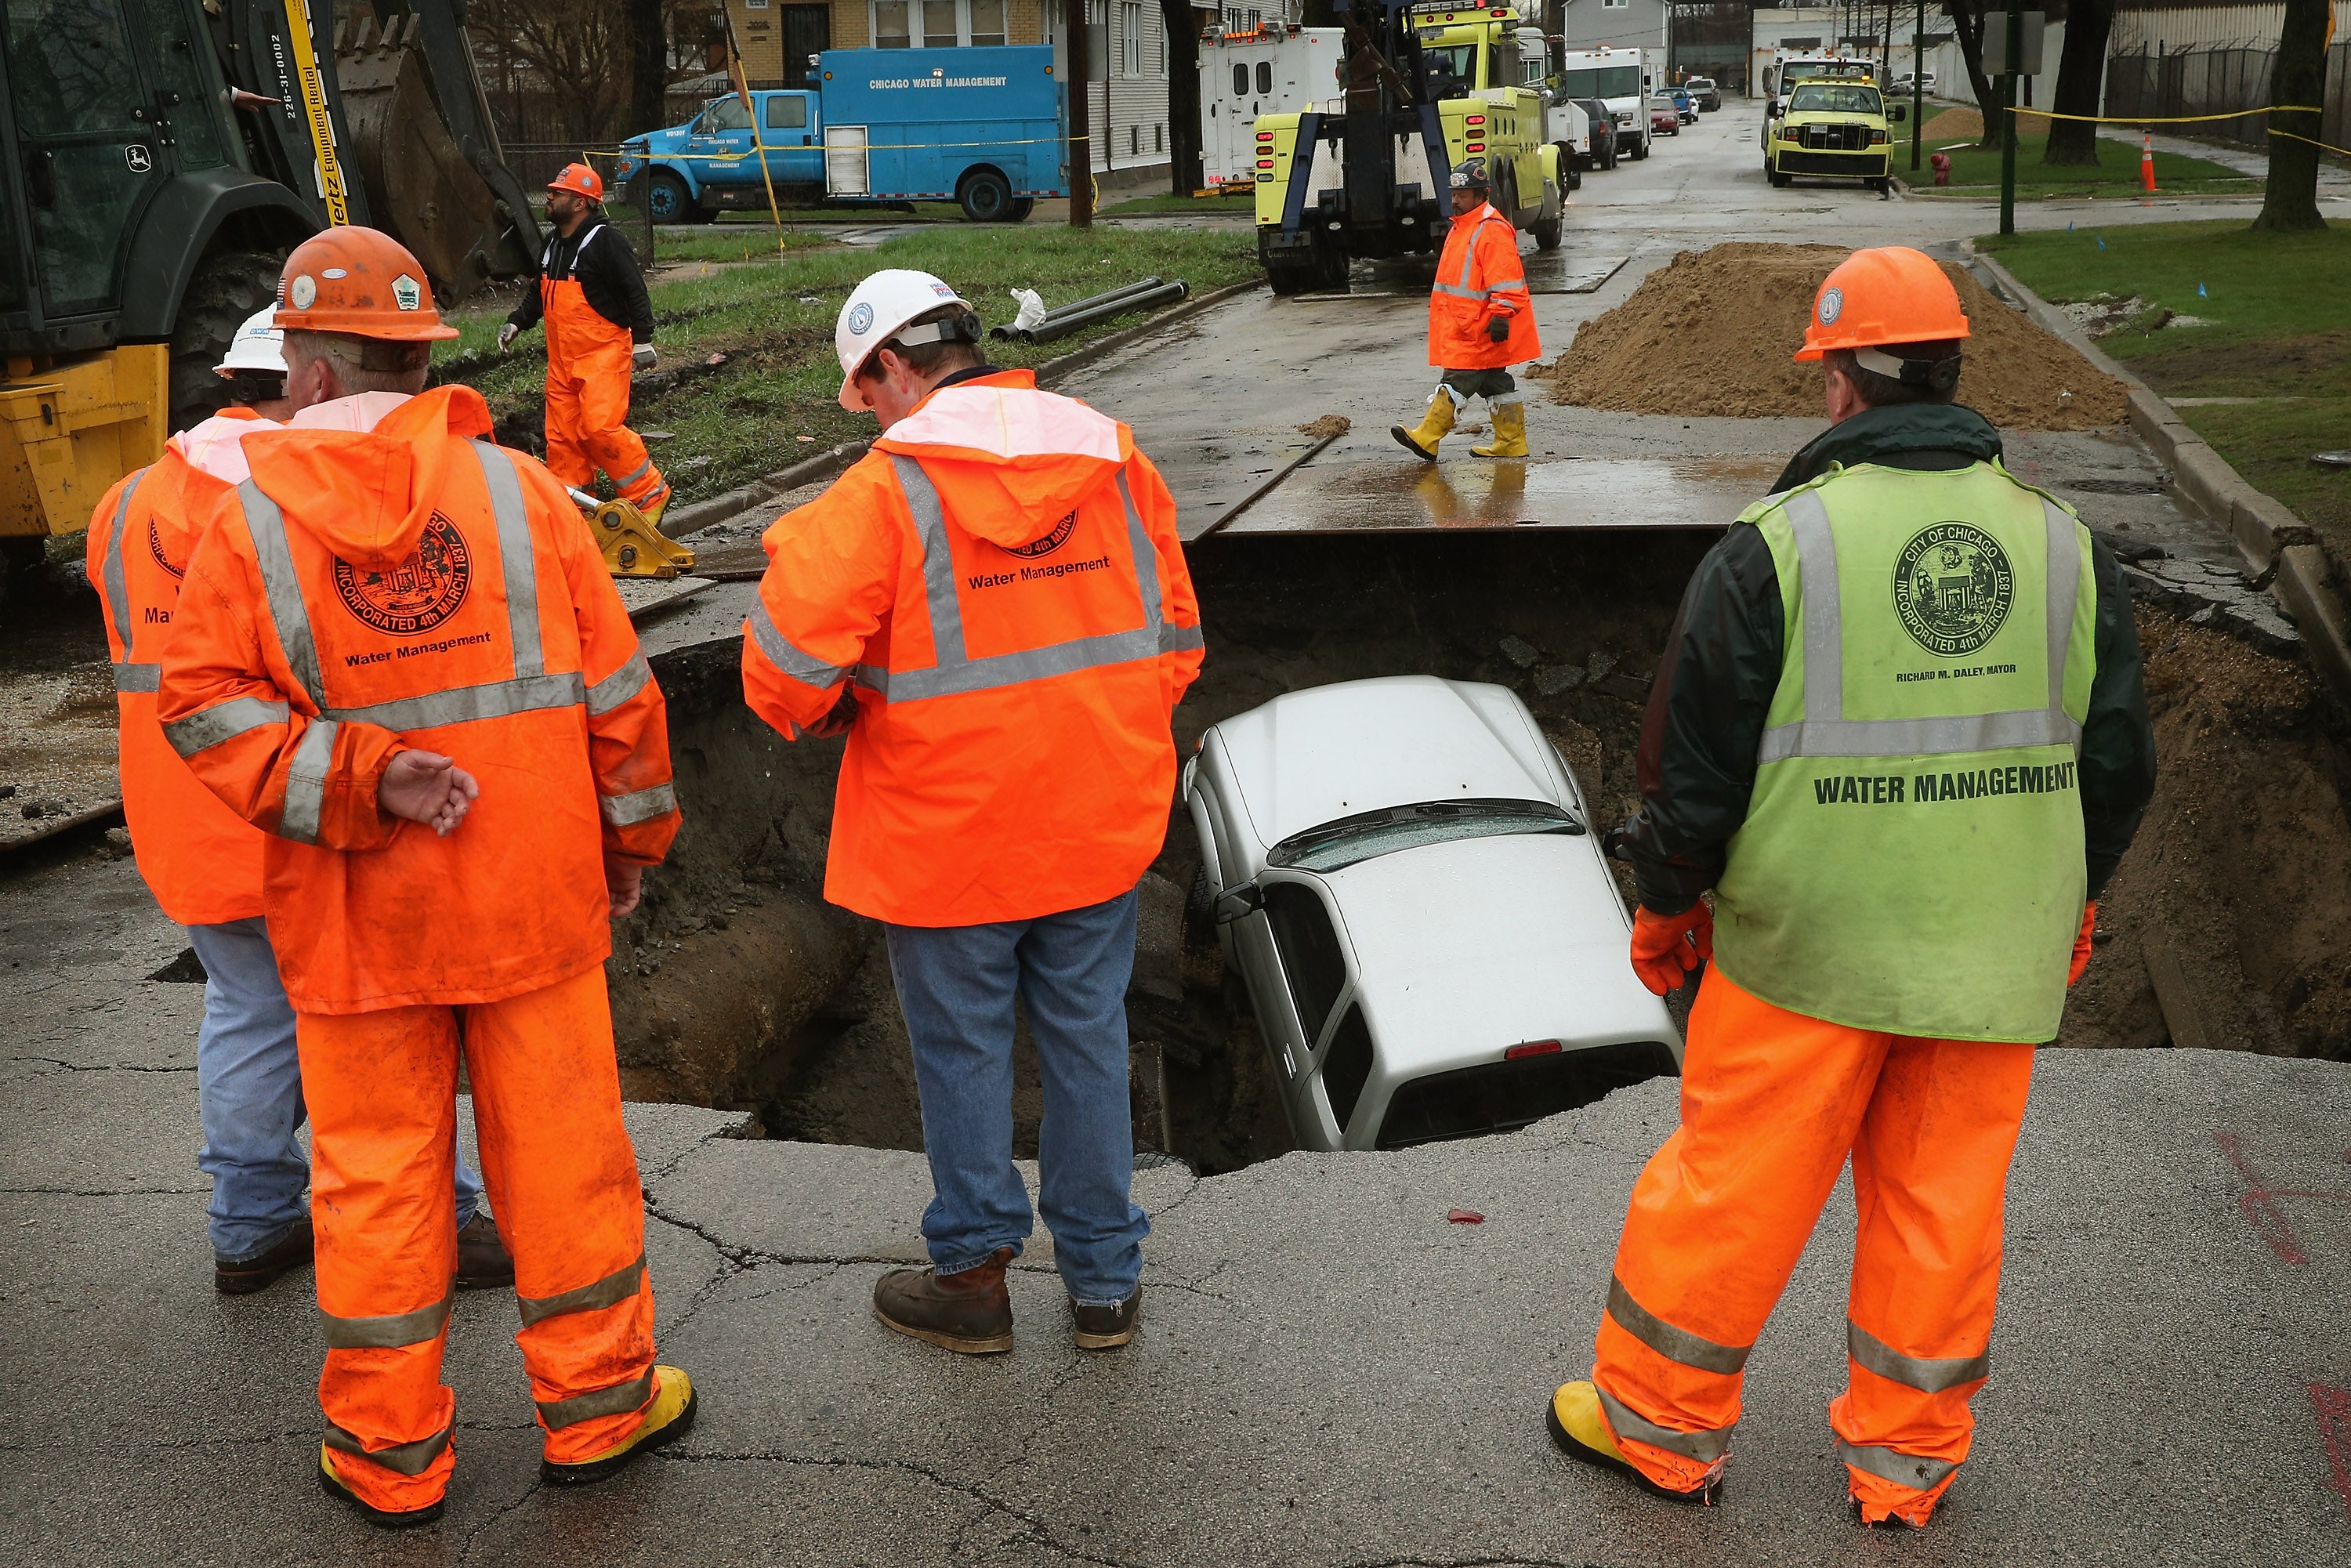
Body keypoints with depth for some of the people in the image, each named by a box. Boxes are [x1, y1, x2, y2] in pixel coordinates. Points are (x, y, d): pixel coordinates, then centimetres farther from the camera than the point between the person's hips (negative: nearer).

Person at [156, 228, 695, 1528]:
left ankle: (388, 1447, 23)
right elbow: (613, 680, -1)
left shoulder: (249, 518, -6)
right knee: (560, 1142, 11)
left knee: (375, 1172, 10)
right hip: (532, 892, 1)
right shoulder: (516, 488, -4)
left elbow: (208, 705, -11)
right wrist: (633, 834, 9)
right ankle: (594, 1399, 25)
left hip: (355, 912, 0)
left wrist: (359, 783, -13)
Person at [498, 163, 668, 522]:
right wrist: (517, 322, 17)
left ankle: (651, 494, -3)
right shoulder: (554, 243, 15)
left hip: (604, 354, -8)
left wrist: (642, 339, -19)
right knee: (561, 435, 6)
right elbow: (539, 294, 28)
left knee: (601, 428, -17)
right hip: (562, 358, 8)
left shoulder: (605, 241, -11)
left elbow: (635, 291, -14)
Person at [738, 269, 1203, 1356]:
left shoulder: (884, 490, -16)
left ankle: (973, 1277, 27)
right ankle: (1105, 1280, 27)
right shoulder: (1114, 458, 2)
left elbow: (784, 666, -23)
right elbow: (1177, 635, 8)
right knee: (1088, 1041, 15)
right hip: (1100, 819, 5)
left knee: (963, 1052, 12)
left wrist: (830, 712, -1)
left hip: (947, 838, -4)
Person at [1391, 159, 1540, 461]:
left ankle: (1427, 438, -13)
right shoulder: (1461, 227, 17)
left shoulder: (1492, 230, -15)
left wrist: (1500, 315, -25)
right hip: (1460, 326, 10)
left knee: (1458, 379, -10)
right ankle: (1511, 443, 16)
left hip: (1479, 328, -10)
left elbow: (1506, 279, -21)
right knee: (1495, 382, 12)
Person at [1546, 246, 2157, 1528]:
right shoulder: (2061, 543, 3)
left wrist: (1667, 904, 8)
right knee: (1943, 1199, 14)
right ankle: (1906, 1461, 29)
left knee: (1736, 1177, 10)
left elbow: (1696, 758, -7)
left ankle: (1661, 1425, 25)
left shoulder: (1779, 543, -11)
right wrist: (2073, 900, 24)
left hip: (1807, 940, -4)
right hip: (1994, 949, 4)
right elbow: (2118, 759, 10)